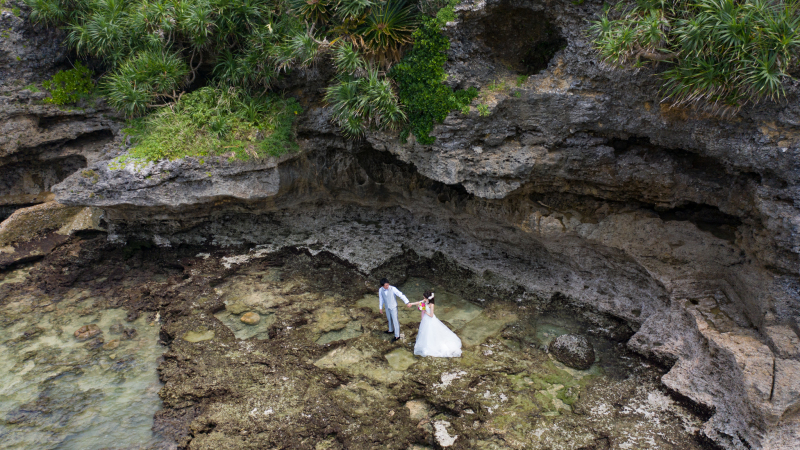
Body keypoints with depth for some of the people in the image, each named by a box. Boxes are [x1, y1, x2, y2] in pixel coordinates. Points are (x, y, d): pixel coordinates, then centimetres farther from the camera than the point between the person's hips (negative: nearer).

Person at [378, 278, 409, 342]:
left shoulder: (393, 289, -28)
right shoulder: (380, 290, -14)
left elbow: (401, 295, -30)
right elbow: (381, 299, 1)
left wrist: (407, 302, -39)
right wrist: (380, 307, 9)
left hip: (393, 307, -5)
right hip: (387, 307, 5)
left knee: (395, 321, 4)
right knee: (389, 319, 25)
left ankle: (397, 335, 17)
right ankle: (391, 330, 49)